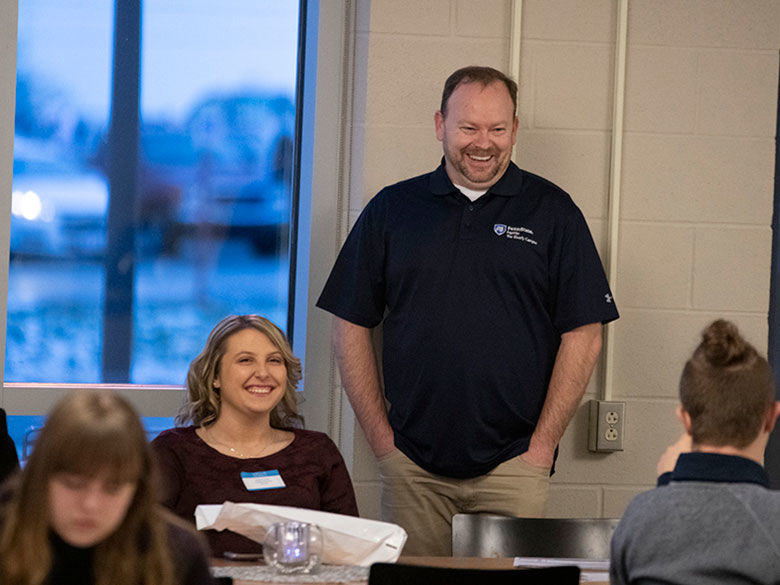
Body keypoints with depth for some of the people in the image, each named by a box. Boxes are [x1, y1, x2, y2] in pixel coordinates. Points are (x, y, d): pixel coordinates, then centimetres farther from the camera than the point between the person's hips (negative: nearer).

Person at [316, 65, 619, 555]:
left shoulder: (552, 212, 5)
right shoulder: (393, 210, 9)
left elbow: (583, 335, 1)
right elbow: (352, 326, 9)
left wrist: (542, 444, -5)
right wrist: (381, 436, 2)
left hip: (513, 465, -1)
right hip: (412, 466, 2)